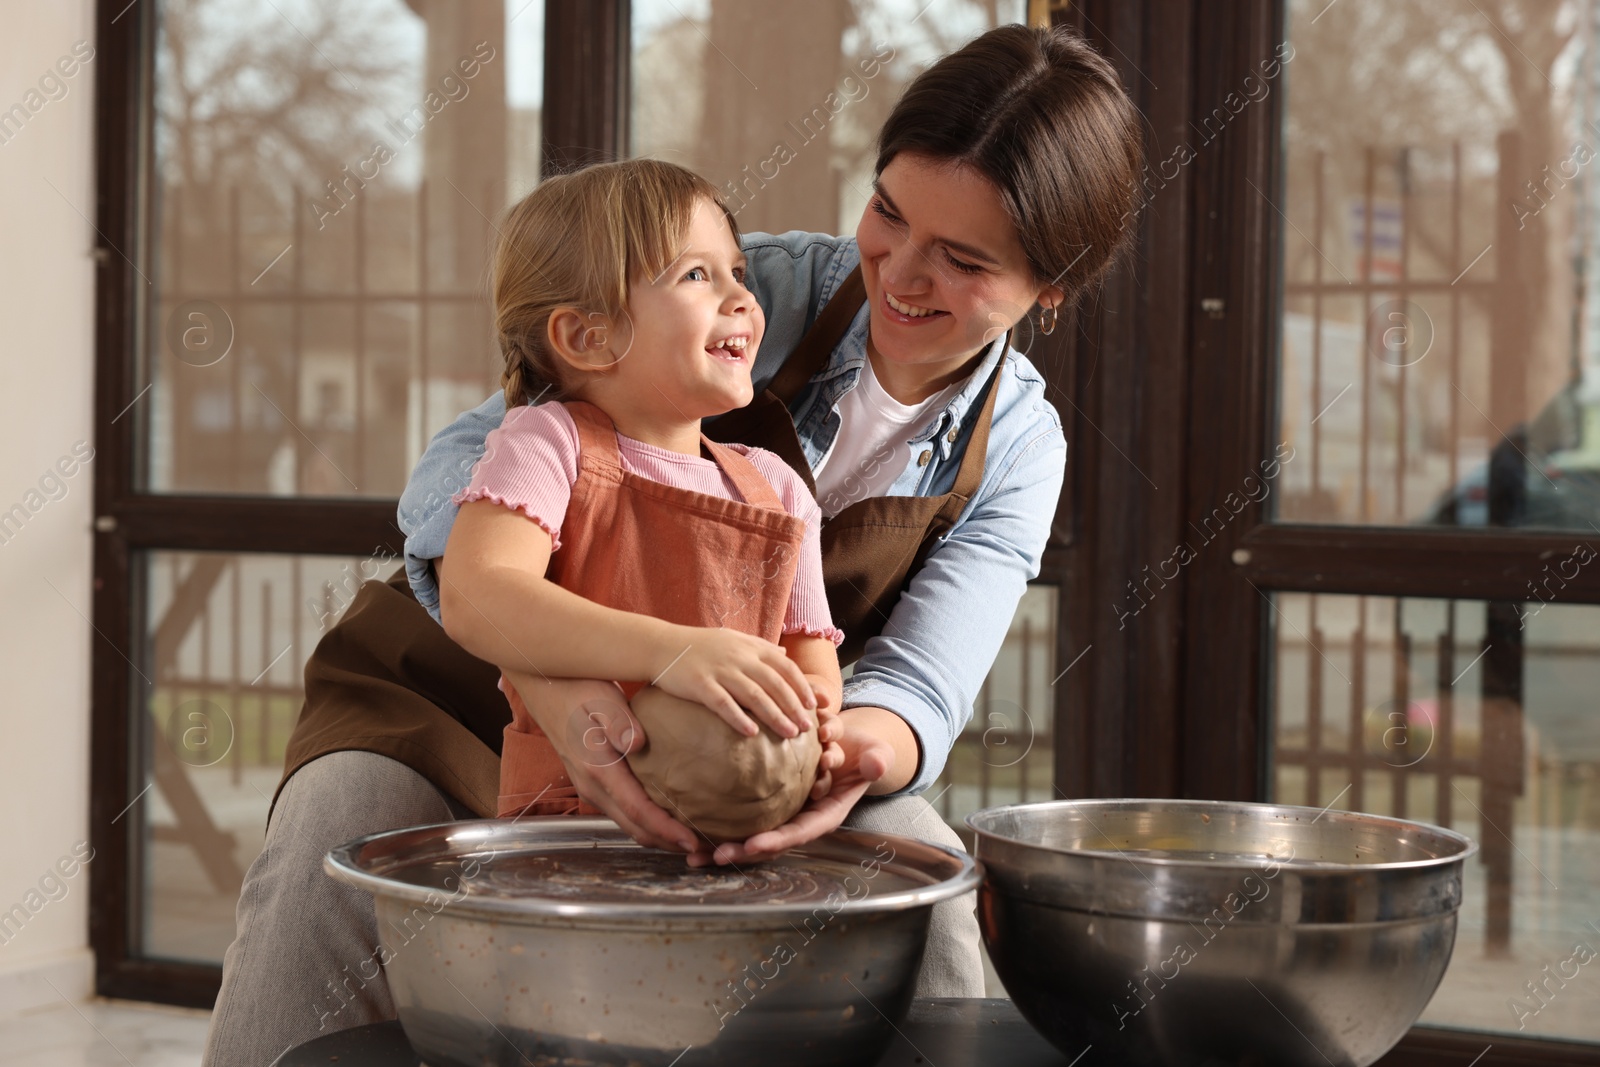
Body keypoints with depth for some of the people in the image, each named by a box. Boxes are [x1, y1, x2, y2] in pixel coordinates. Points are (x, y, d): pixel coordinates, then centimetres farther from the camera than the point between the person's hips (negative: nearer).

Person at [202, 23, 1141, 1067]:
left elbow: (919, 687, -15)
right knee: (330, 863, -31)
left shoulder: (1018, 452, -5)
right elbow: (464, 466, -28)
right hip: (472, 683, -2)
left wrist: (857, 749, -42)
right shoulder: (764, 289, -19)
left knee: (915, 856, -25)